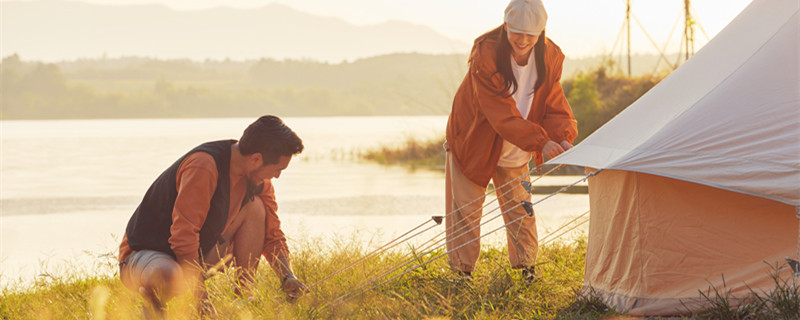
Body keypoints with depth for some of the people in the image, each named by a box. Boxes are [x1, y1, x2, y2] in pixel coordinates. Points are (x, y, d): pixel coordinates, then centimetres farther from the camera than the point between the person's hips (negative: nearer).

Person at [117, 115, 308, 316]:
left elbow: (272, 235, 9)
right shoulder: (204, 166, -28)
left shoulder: (258, 179, -2)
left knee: (255, 206, -5)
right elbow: (183, 236, -31)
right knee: (168, 277, -44)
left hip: (195, 257, 8)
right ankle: (153, 303, -8)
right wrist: (202, 300, -29)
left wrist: (287, 276, -9)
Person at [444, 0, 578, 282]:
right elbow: (502, 113, -36)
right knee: (465, 208, 0)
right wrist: (540, 142, -45)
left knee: (519, 206, 8)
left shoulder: (550, 58, -16)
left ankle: (526, 266, 24)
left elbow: (554, 106, -12)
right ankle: (462, 271, 11)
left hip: (515, 150, 4)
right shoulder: (486, 55, -32)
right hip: (473, 140, -4)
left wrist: (563, 137, -33)